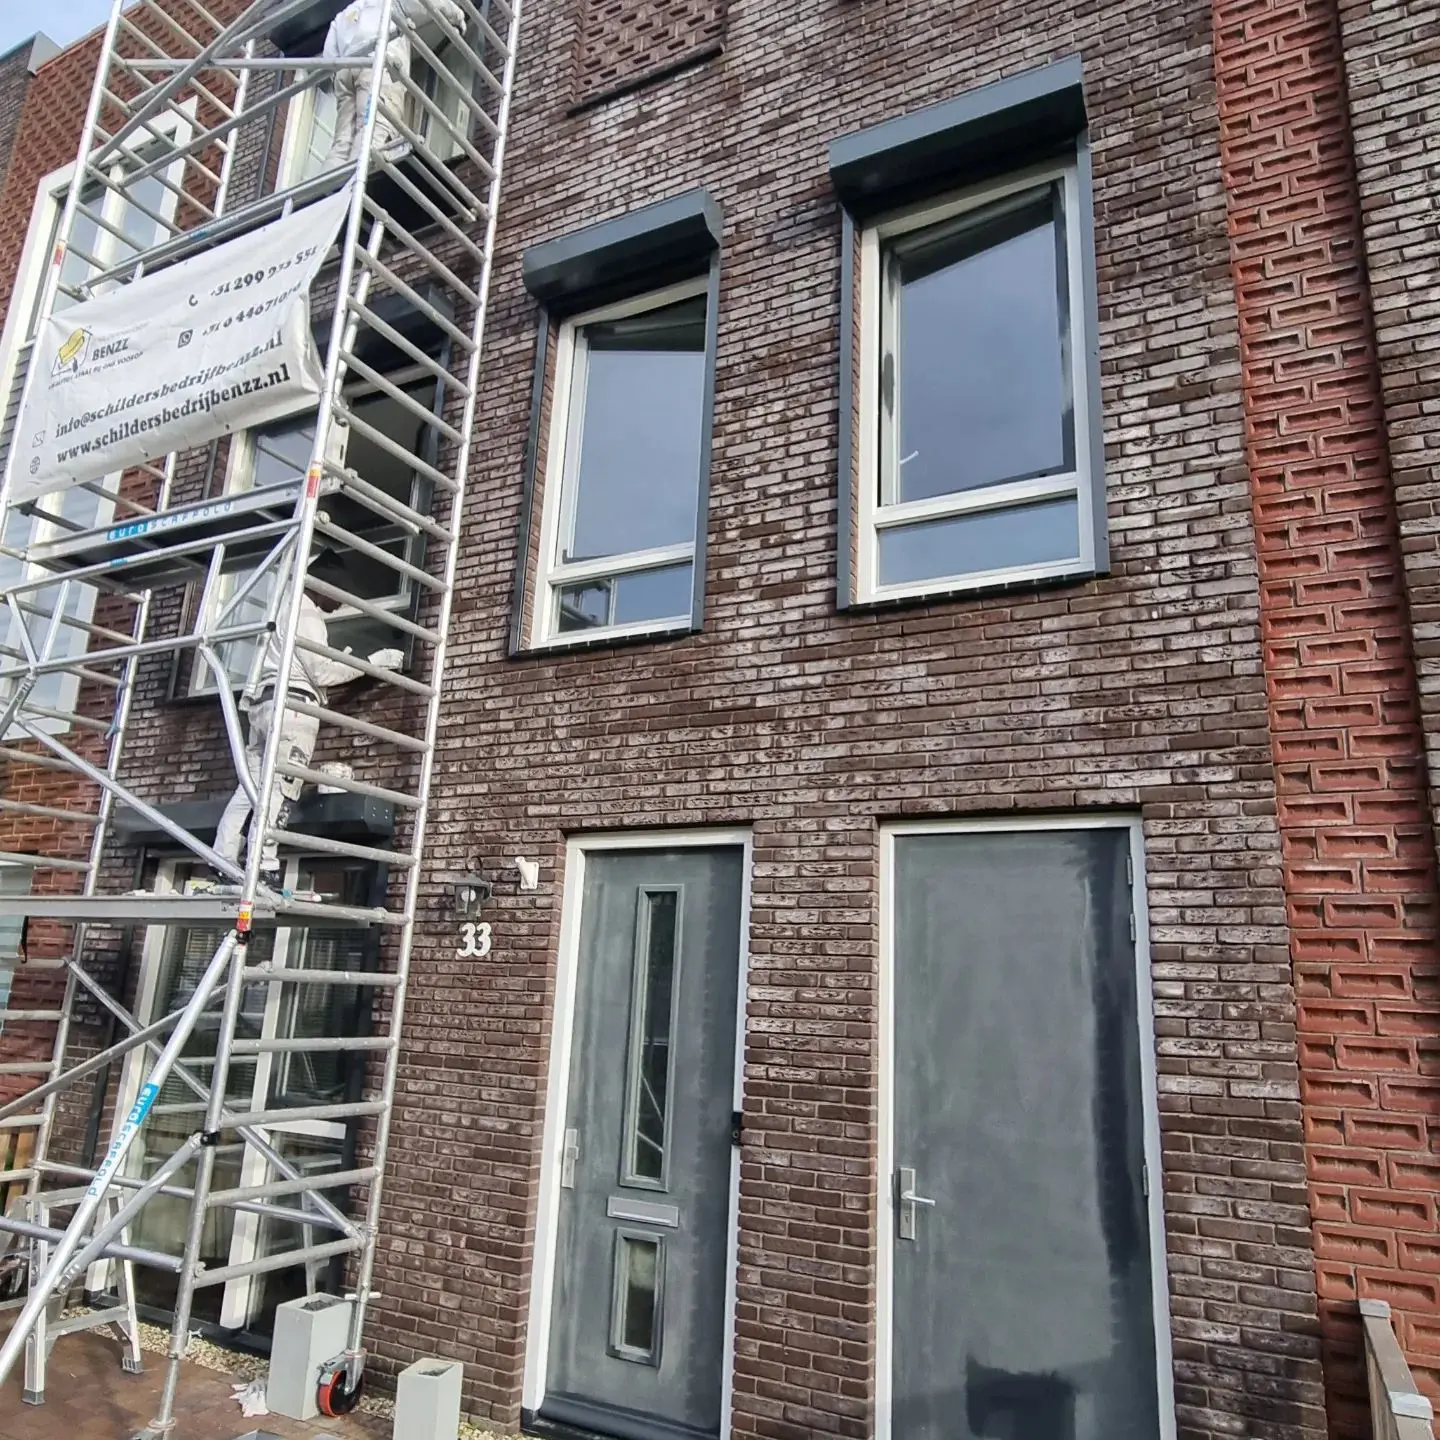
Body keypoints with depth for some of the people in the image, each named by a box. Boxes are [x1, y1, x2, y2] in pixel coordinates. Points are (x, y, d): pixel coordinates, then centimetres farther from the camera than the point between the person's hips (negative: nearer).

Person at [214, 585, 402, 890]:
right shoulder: (306, 615, -3)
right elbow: (321, 672, -9)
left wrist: (340, 660, 26)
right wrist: (374, 661, -6)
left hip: (263, 704, 9)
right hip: (291, 705, -9)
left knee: (250, 787, 3)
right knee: (280, 789, -14)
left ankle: (223, 865, -2)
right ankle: (263, 869, -20)